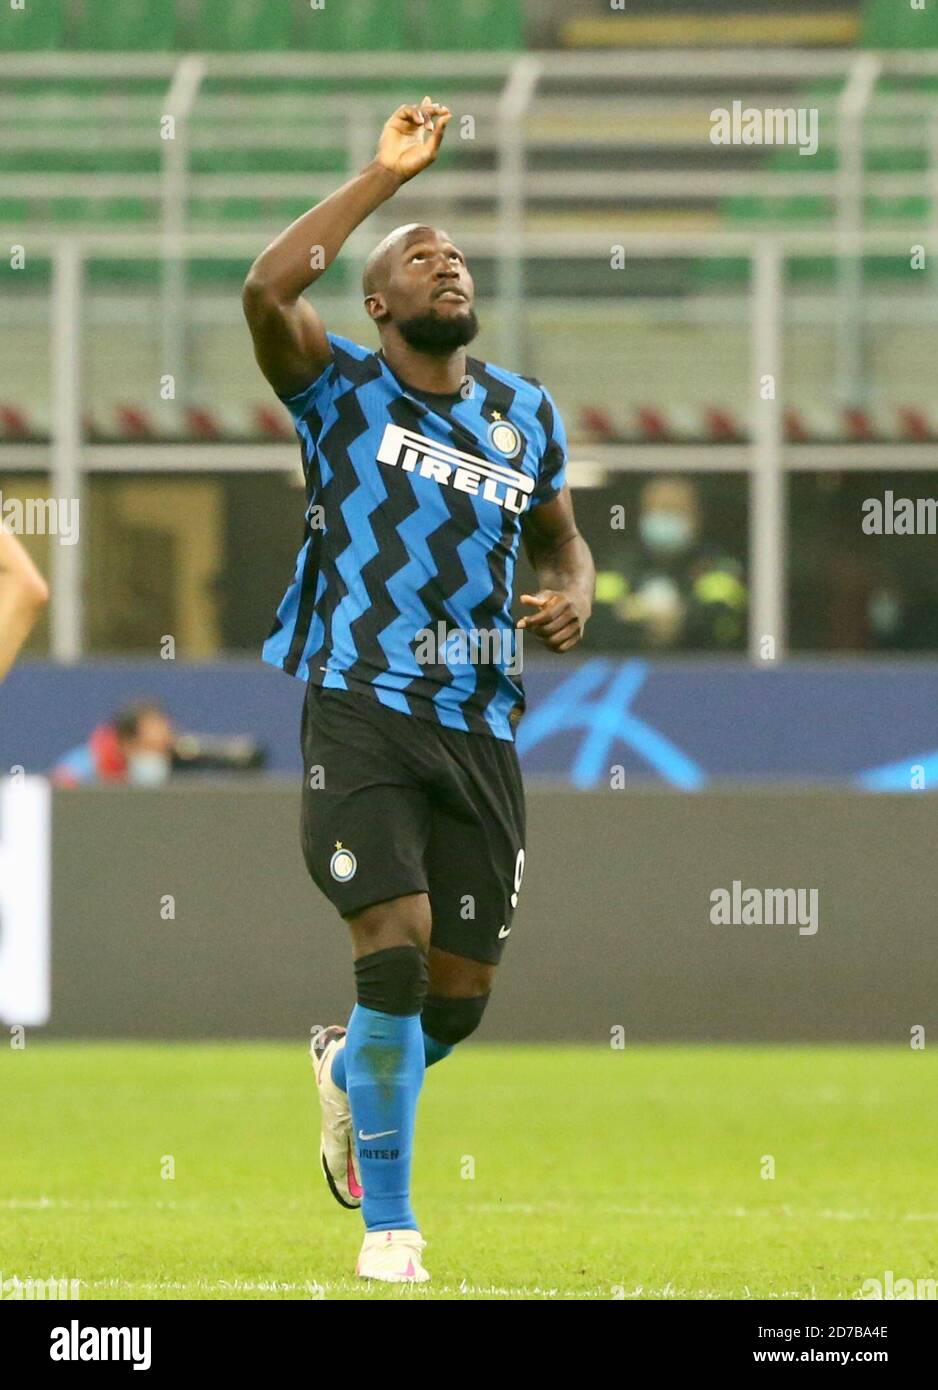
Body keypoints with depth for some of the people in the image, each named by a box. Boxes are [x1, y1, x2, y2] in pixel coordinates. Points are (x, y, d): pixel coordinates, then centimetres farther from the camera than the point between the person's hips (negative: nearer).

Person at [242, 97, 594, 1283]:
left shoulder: (525, 416, 14)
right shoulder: (343, 393, -1)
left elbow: (560, 537, 28)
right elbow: (268, 291, -20)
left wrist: (574, 595, 4)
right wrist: (383, 177, -16)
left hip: (478, 728, 5)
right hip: (359, 710, -5)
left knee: (460, 994, 6)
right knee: (396, 950, -18)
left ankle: (347, 1070, 42)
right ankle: (388, 1221, -4)